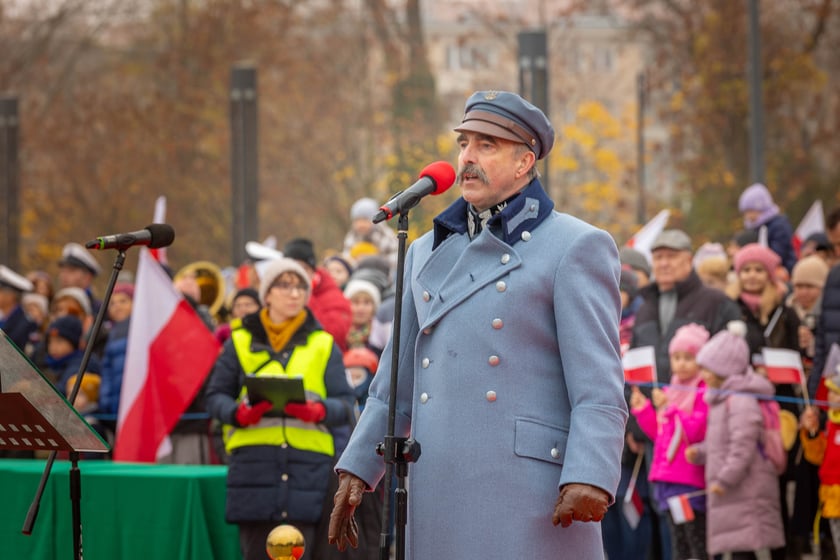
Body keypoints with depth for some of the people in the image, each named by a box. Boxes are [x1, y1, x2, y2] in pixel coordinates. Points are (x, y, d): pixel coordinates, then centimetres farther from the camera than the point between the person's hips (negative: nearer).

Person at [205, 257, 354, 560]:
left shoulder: (323, 344, 16)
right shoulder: (241, 341, 14)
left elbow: (345, 404, 8)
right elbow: (216, 396, 9)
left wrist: (318, 411, -14)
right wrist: (239, 413, -13)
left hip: (306, 465, 0)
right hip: (253, 464, 0)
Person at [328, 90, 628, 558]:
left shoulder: (576, 248, 0)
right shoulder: (428, 253, 20)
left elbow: (599, 387, -9)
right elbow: (397, 383, 25)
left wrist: (589, 478, -21)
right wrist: (357, 469, 20)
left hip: (532, 497, -6)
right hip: (442, 497, 6)